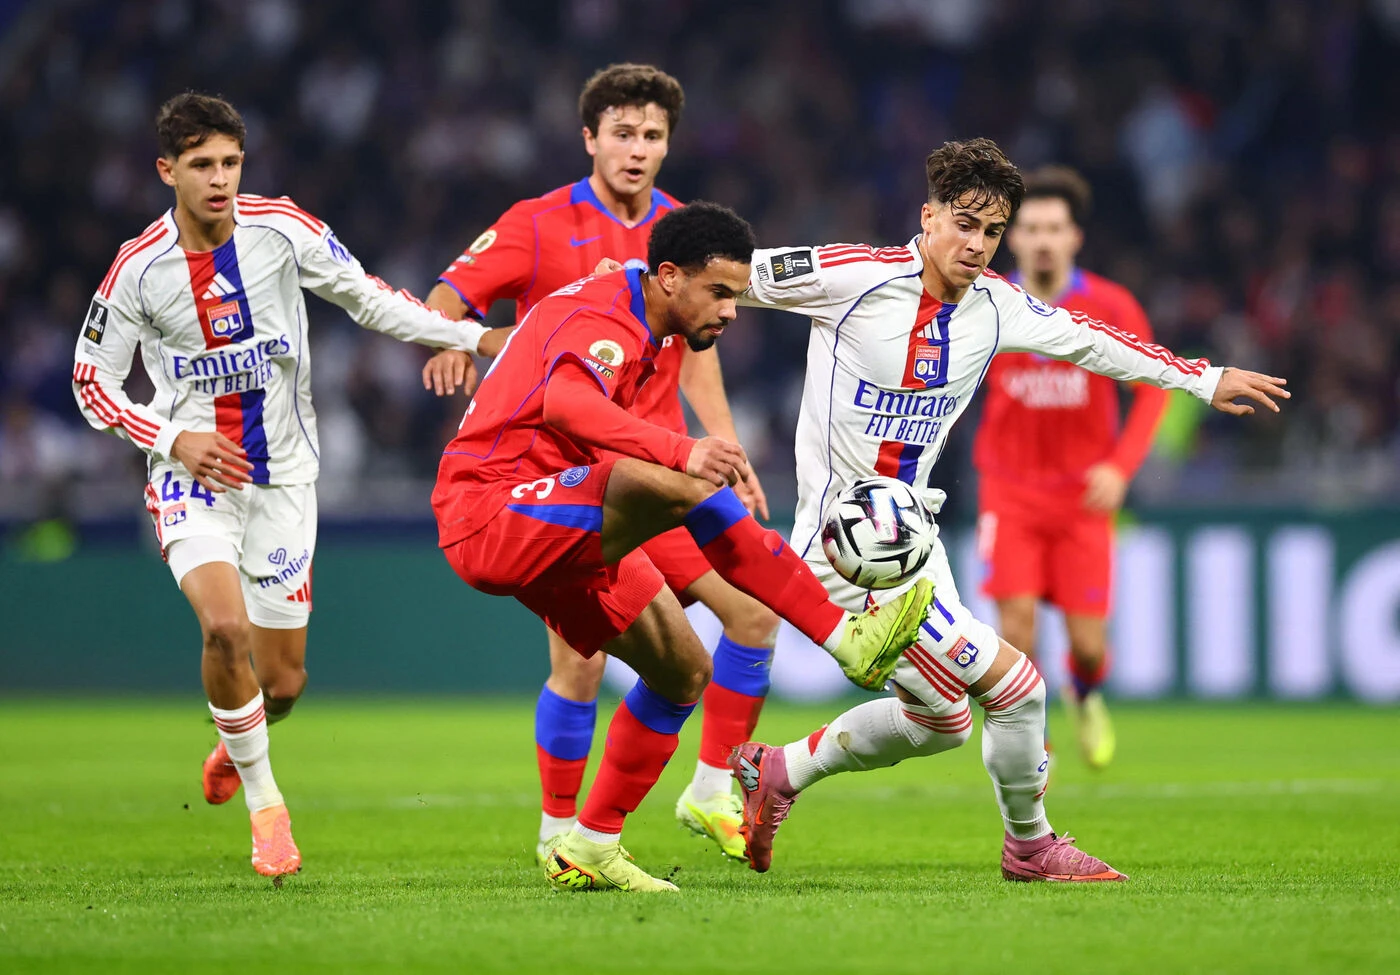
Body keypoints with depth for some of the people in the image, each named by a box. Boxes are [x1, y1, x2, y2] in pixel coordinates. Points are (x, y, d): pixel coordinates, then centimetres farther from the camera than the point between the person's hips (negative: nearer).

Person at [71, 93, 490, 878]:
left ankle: (235, 748, 43)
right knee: (225, 626, -28)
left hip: (282, 476, 2)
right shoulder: (138, 270, -10)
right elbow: (93, 384, -1)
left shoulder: (282, 229, -7)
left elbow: (365, 297, 6)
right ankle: (265, 802, -10)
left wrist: (471, 335, -2)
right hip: (194, 474, -2)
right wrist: (174, 439, -16)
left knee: (283, 680, 5)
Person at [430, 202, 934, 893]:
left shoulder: (631, 320, 16)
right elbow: (565, 402, -39)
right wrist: (681, 452, -53)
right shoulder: (606, 322, -16)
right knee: (685, 487, -32)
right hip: (489, 507, -11)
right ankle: (851, 641, -29)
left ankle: (588, 848, 13)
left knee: (683, 671, 7)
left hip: (559, 536, 11)